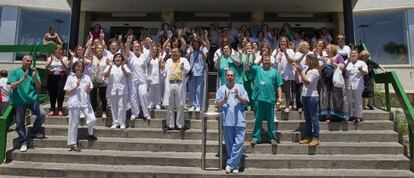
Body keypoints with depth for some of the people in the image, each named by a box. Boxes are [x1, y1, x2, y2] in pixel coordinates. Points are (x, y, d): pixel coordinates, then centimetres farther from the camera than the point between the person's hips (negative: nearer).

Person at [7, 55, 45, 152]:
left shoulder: (34, 71, 8)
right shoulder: (15, 72, 2)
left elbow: (39, 86, 1)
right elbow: (12, 86, -9)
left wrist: (35, 78, -17)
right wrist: (23, 79, -21)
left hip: (33, 99, 1)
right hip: (19, 101, -1)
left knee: (42, 114, -15)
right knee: (19, 122, -1)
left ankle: (35, 131, 12)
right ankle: (24, 141, 17)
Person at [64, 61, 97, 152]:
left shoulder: (86, 77, 9)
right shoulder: (70, 78, 2)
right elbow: (67, 92, 0)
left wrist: (88, 89, -11)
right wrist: (76, 87, -14)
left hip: (85, 102, 2)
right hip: (74, 103, -2)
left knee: (92, 119, -8)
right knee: (74, 123, 2)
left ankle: (90, 134, 21)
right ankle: (73, 144, 10)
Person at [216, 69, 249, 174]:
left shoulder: (240, 87, 9)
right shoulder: (222, 89, 10)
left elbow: (246, 101, 4)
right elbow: (217, 104, 7)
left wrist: (238, 97, -13)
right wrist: (224, 99, -11)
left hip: (239, 120, -1)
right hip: (227, 120, 1)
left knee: (239, 143, -7)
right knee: (229, 144, 6)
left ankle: (230, 164, 2)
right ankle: (235, 165, 18)